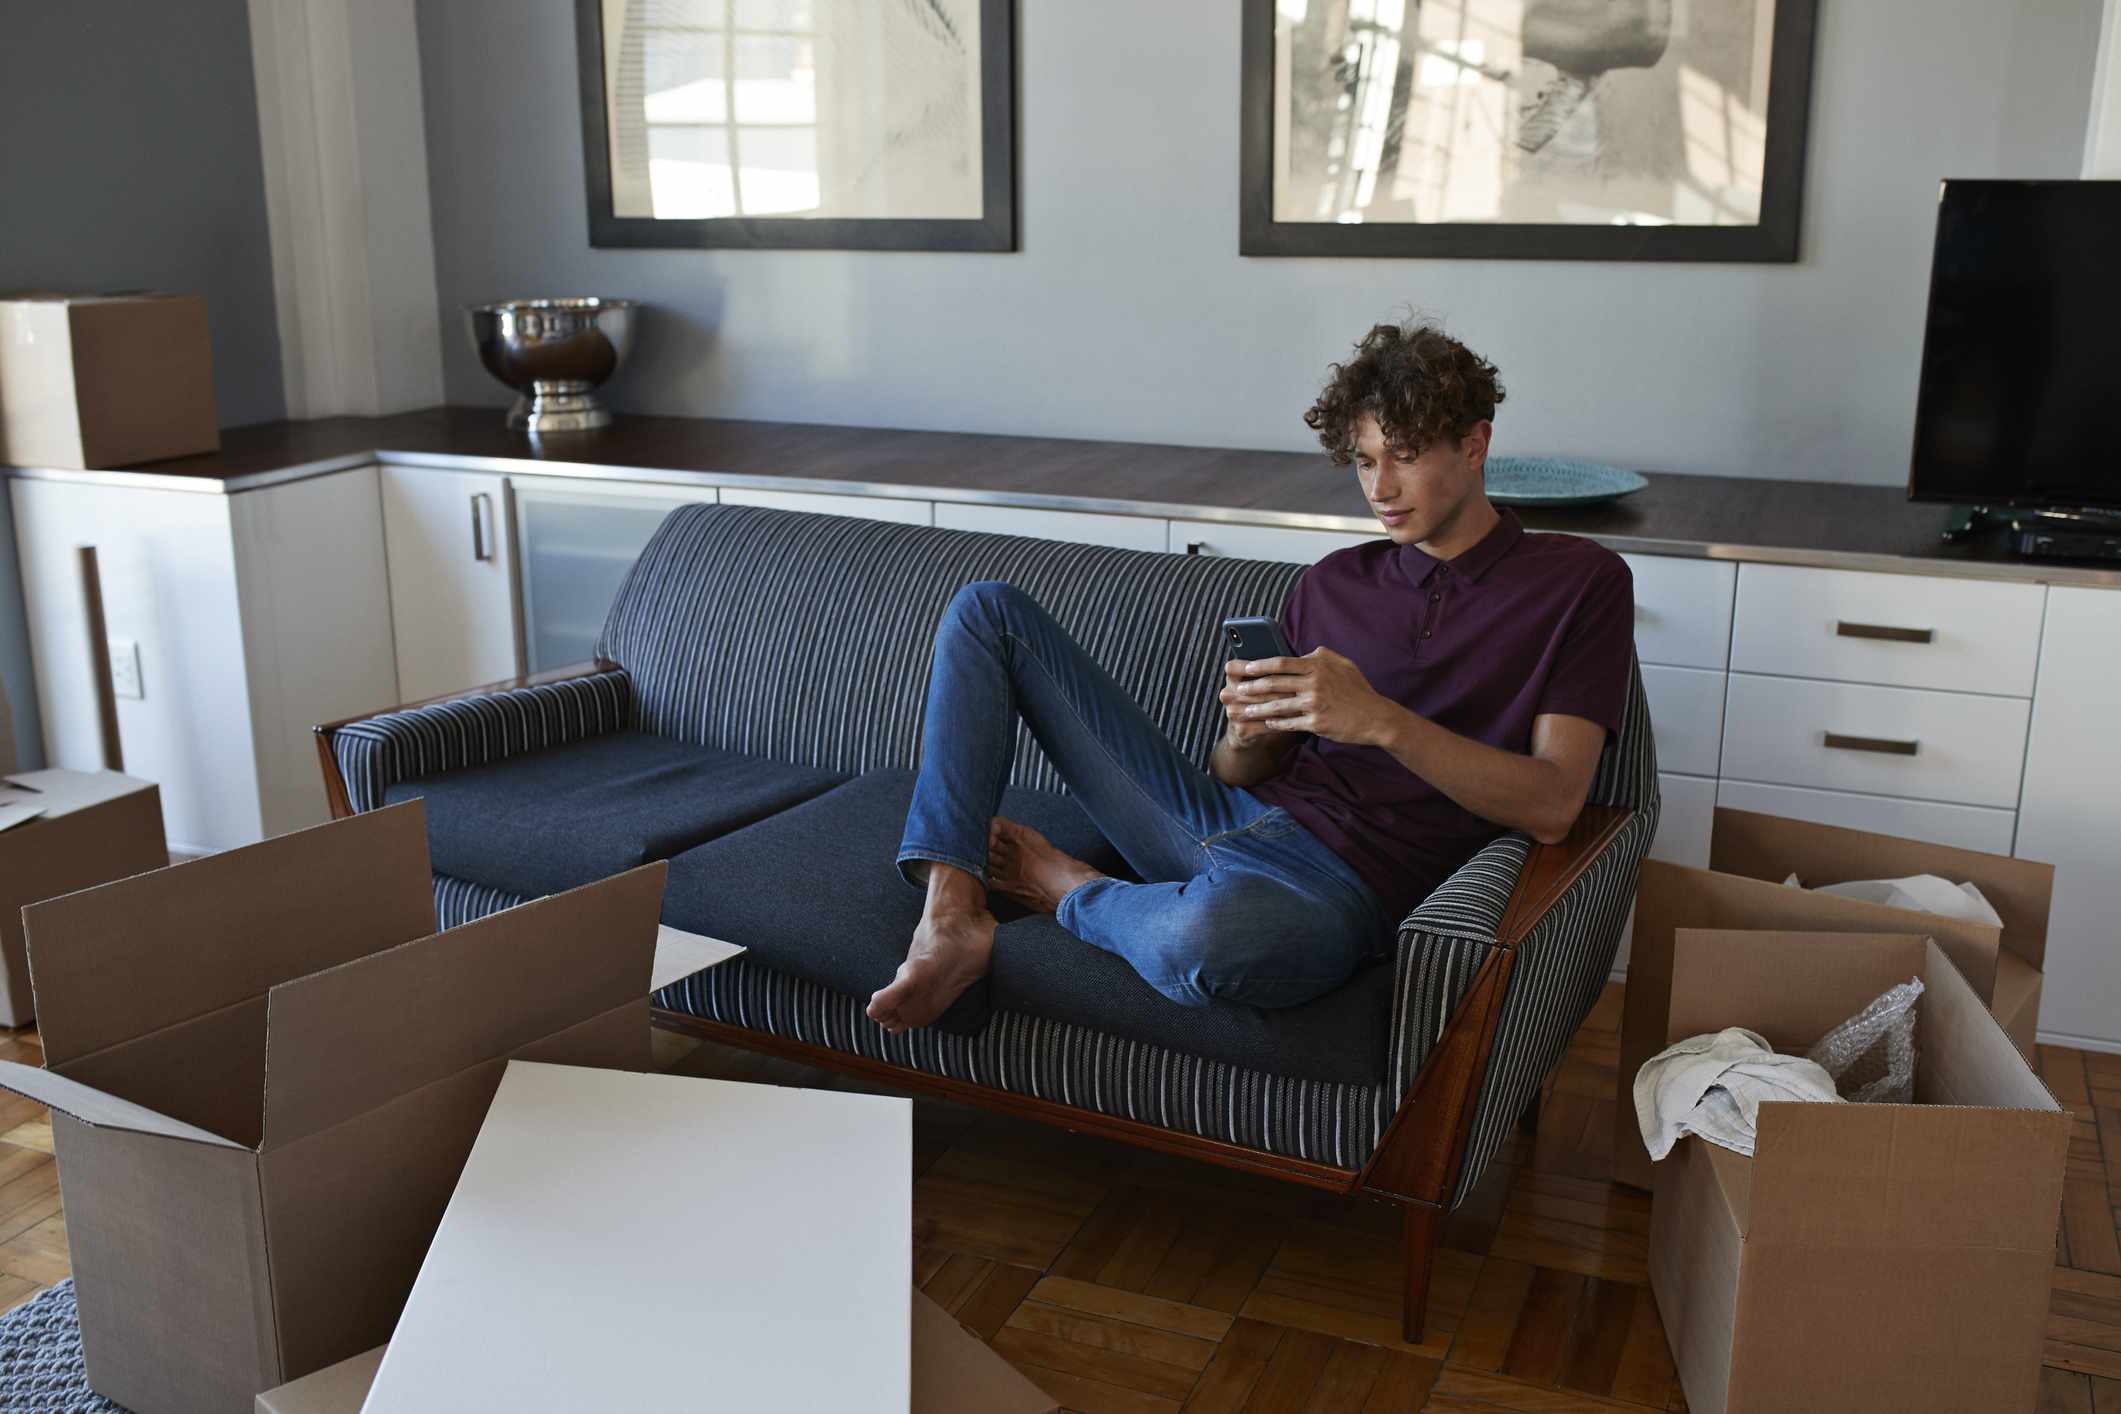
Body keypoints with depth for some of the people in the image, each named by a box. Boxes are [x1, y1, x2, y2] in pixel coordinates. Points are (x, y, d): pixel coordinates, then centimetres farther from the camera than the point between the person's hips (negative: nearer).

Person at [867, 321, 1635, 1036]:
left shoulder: (1579, 582, 2)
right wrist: (1246, 736, -9)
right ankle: (952, 918, -11)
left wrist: (1382, 721, -21)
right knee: (989, 610, 3)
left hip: (1340, 881, -6)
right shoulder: (1334, 582, 17)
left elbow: (1552, 805, -9)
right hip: (1222, 817, 6)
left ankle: (1068, 890, -7)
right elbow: (1238, 775, 16)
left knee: (1201, 936, -45)